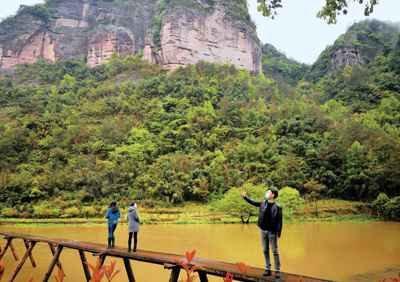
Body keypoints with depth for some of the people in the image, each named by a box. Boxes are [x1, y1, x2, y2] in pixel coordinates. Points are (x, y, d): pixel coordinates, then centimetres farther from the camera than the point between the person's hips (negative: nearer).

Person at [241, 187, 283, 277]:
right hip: (263, 231, 5)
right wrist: (245, 197, 10)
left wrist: (279, 233, -12)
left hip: (272, 232, -5)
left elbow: (279, 221, -10)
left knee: (275, 251, 2)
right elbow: (252, 202, 17)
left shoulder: (277, 207, -11)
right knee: (265, 251, 11)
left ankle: (278, 271, 10)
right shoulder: (263, 203, 3)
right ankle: (267, 269, 21)